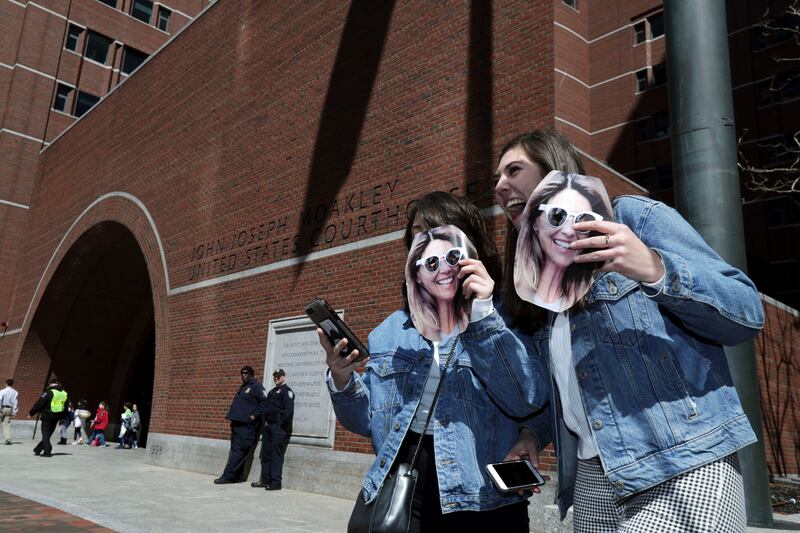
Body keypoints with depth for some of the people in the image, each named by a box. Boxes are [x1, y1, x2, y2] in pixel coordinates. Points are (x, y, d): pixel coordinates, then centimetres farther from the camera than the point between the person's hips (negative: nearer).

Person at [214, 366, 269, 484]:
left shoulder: (257, 387, -6)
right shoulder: (243, 388, 23)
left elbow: (264, 403, -15)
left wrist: (254, 415, -18)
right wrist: (231, 414, 17)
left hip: (246, 425, -10)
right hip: (237, 423, 10)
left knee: (238, 450, -9)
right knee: (235, 449, 11)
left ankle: (228, 476, -10)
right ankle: (236, 476, 16)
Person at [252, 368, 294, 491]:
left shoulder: (287, 391, -5)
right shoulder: (272, 392, 22)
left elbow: (289, 411, -14)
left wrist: (280, 423, -16)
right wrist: (265, 422, 8)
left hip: (279, 428, -8)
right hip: (268, 427, 8)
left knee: (276, 455, -7)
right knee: (265, 454, 11)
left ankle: (276, 482, -3)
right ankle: (265, 480, 18)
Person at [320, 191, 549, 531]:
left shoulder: (504, 319, -2)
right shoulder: (390, 331, 9)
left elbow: (528, 401, -17)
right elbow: (368, 421, 10)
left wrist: (483, 315, -20)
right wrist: (342, 382, -9)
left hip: (481, 501, -2)